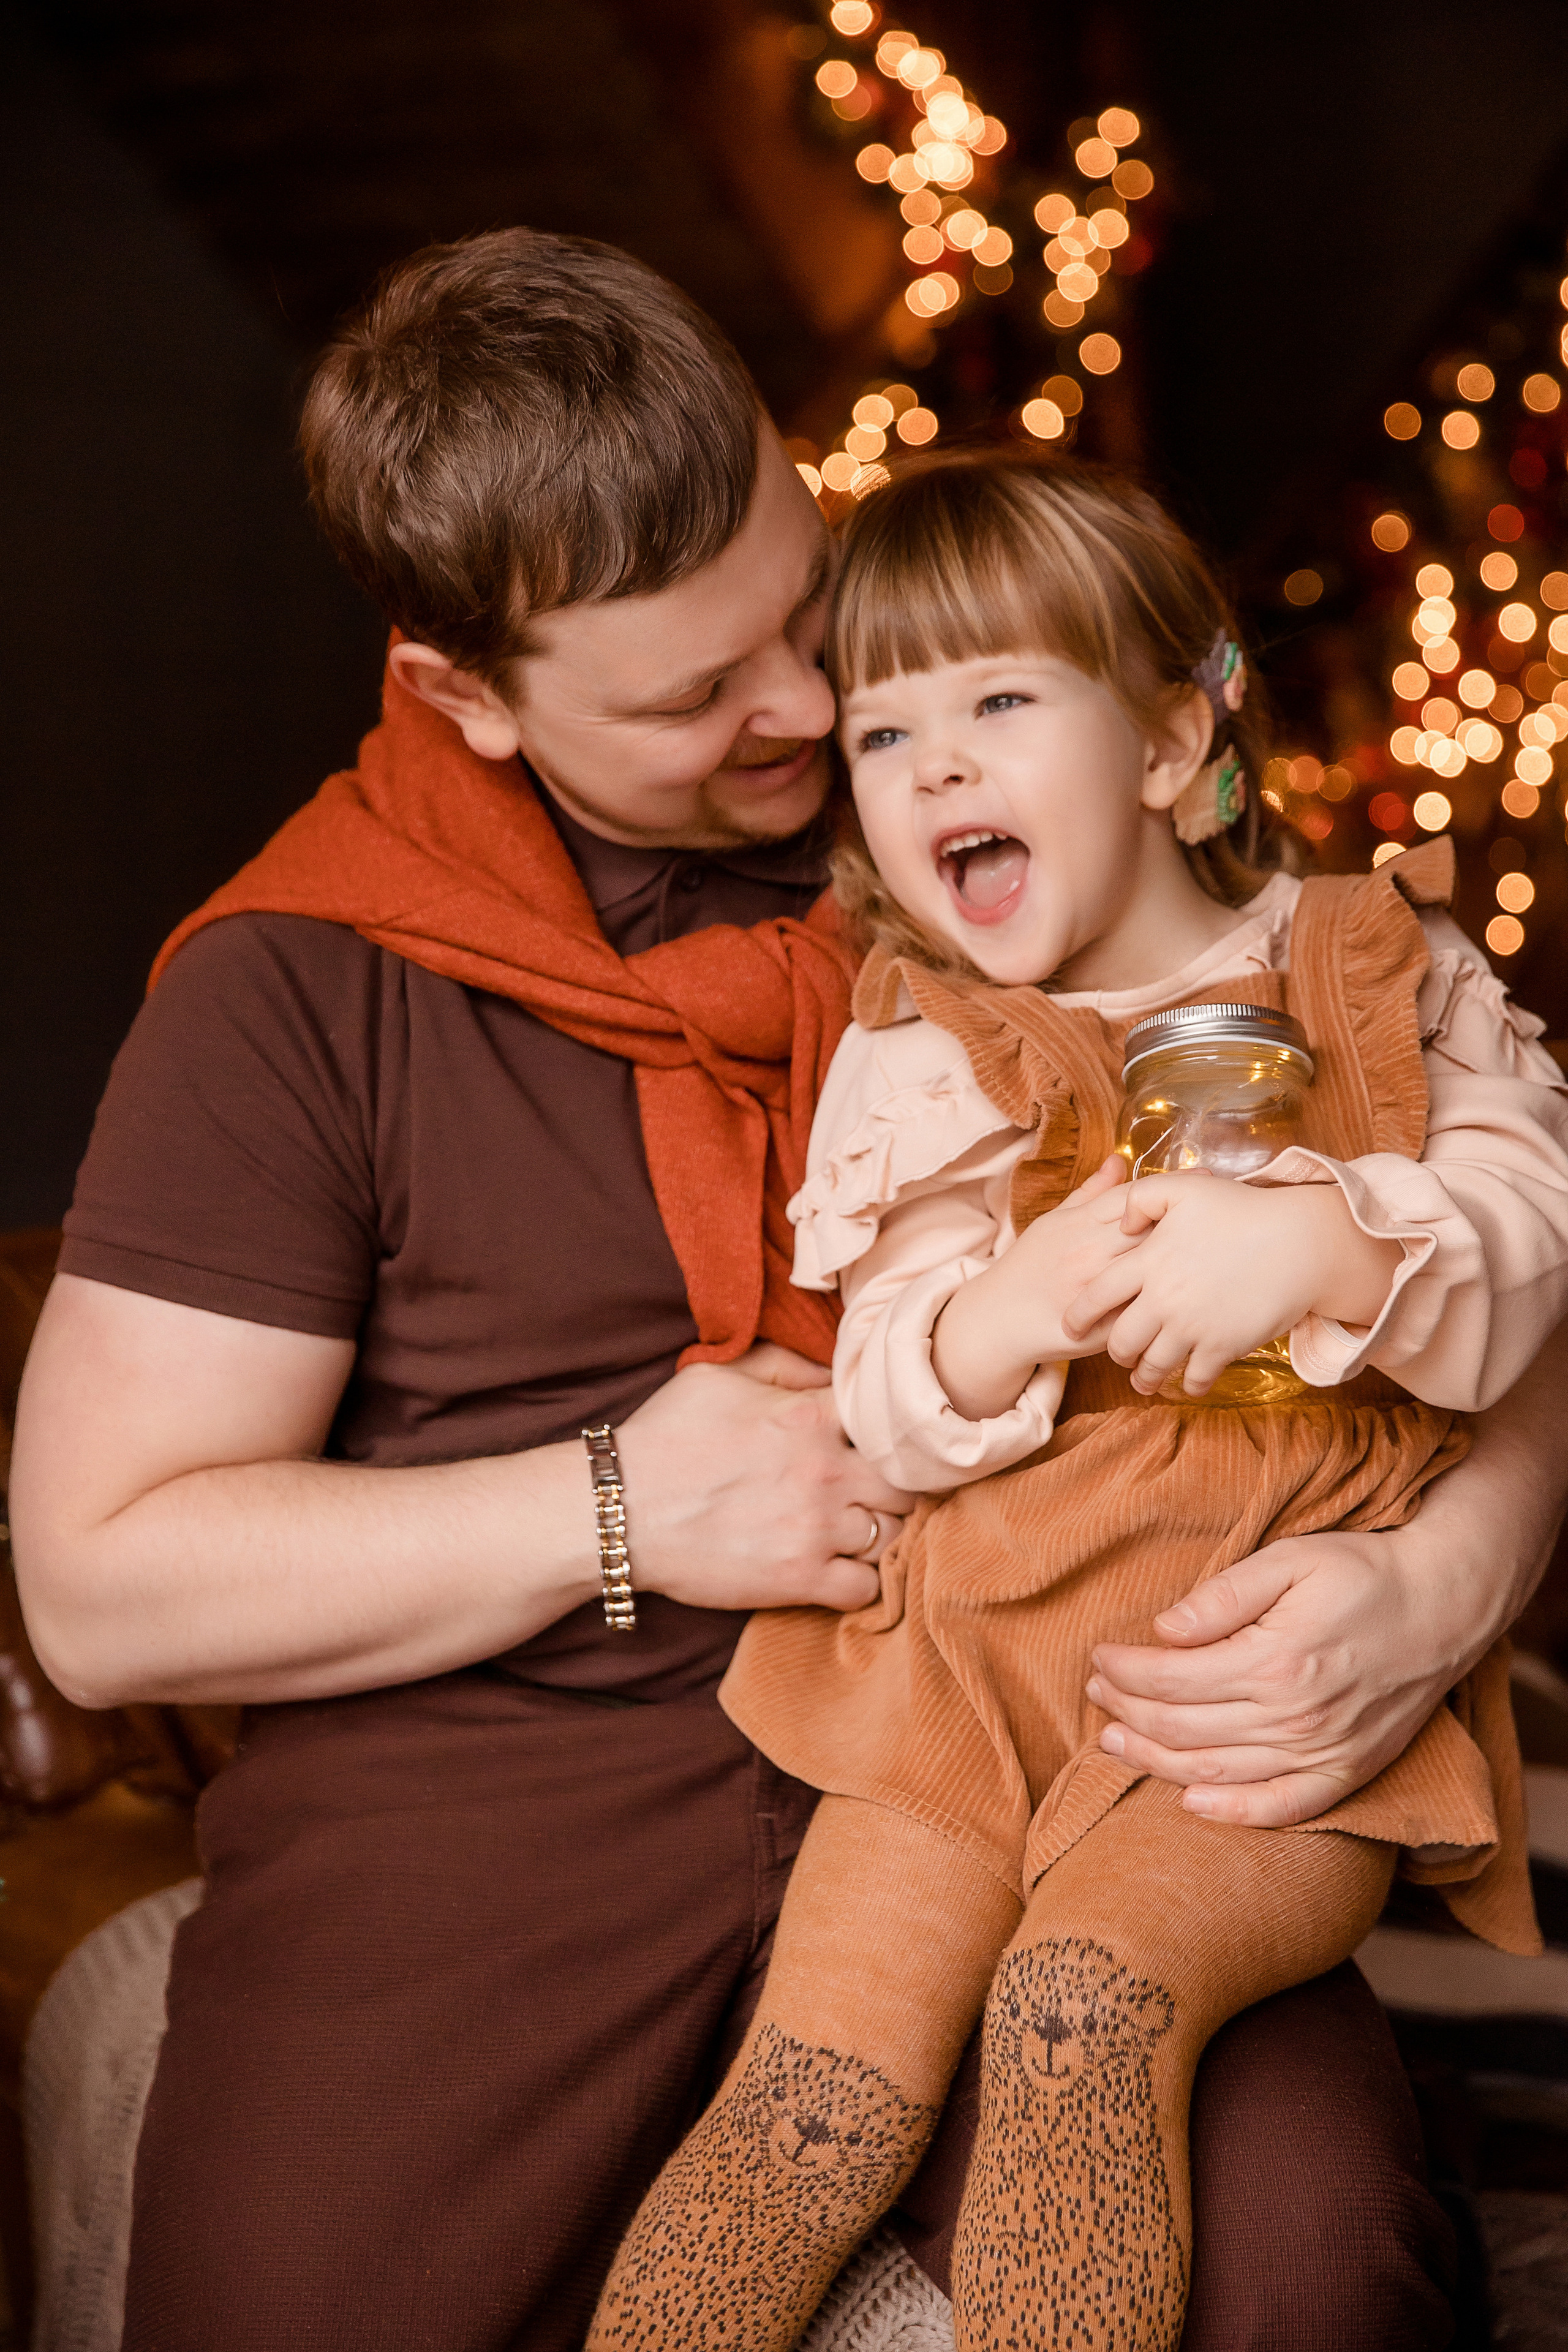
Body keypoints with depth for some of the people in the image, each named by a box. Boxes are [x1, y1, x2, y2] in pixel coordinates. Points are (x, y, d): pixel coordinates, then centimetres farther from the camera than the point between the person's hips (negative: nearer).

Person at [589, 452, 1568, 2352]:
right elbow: (890, 1414, 2)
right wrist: (1002, 1321, -20)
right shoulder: (916, 1064, 9)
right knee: (820, 2090, -15)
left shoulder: (1386, 973, 7)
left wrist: (1320, 1245, -23)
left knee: (1087, 1990, -28)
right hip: (980, 1658, 2)